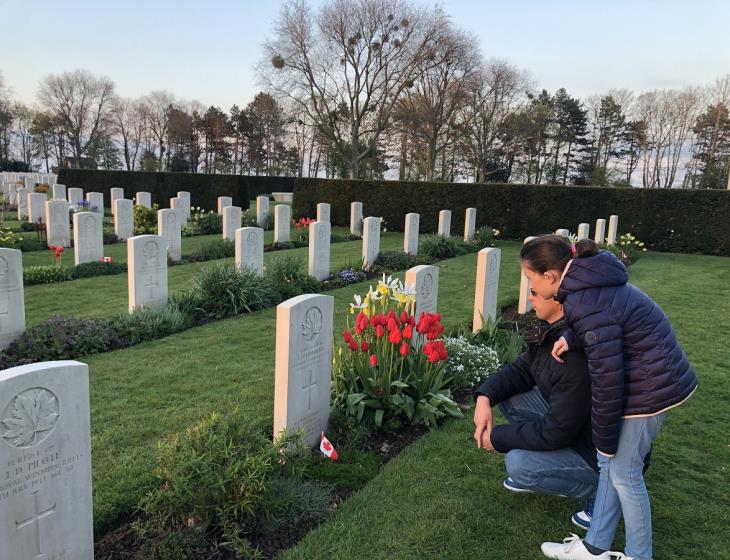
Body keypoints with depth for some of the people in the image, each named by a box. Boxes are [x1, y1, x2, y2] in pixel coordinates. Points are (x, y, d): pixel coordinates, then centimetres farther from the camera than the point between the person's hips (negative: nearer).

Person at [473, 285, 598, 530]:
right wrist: (485, 397, -13)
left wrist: (497, 438, -16)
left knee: (517, 465, -22)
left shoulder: (579, 357, -35)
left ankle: (599, 493, 1)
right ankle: (535, 472, 15)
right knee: (508, 394, -1)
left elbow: (556, 433, -28)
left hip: (602, 455, -8)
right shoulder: (554, 330, -7)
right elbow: (522, 370, 4)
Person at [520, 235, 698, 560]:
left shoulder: (589, 306, -28)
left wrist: (604, 439, -11)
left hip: (650, 388, -9)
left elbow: (608, 380, -24)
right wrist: (572, 339, -4)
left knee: (624, 473, 6)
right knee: (609, 463, 16)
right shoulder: (588, 283, 1)